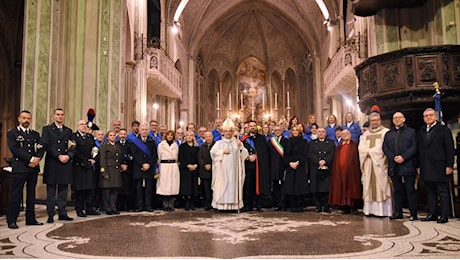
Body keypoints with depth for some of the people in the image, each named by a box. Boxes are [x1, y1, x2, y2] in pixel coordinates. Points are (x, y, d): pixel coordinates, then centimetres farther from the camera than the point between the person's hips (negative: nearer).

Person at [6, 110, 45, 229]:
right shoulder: (12, 133, 4)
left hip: (34, 167, 5)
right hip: (19, 167, -4)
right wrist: (31, 159, -17)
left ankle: (31, 219, 14)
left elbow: (41, 149, 8)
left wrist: (37, 159, -12)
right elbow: (15, 149, -10)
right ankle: (11, 220, 3)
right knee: (15, 195, -4)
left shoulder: (35, 134, 17)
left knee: (31, 194, 8)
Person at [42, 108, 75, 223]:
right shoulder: (47, 129, 4)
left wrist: (68, 156, -9)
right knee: (51, 191, 2)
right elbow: (46, 145, -8)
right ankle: (50, 215, 7)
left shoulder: (68, 131, 16)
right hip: (52, 164, -4)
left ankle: (62, 213, 13)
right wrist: (58, 156, -14)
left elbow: (73, 147, 10)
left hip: (65, 164, 4)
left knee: (63, 191, 7)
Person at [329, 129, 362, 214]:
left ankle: (354, 207, 2)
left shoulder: (355, 145, 7)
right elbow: (335, 160, 15)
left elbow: (358, 158, -1)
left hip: (351, 170, -3)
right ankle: (345, 207, 8)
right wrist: (335, 170, 4)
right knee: (342, 189, 3)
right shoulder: (339, 146, 18)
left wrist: (358, 169, -11)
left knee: (352, 188, -3)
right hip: (340, 171, 4)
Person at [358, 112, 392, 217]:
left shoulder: (385, 132, 3)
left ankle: (383, 210, -4)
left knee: (381, 186, -6)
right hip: (368, 163, 5)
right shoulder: (365, 134, 19)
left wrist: (370, 151, -5)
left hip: (379, 163, -4)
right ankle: (369, 209, 5)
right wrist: (368, 152, -9)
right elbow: (361, 147, 9)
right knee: (369, 186, 3)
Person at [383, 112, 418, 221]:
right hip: (394, 166, 4)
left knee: (411, 190, -1)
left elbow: (414, 147, -3)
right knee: (397, 190, 8)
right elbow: (385, 148, 8)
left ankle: (413, 213, 4)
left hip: (408, 165, -3)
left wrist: (403, 157, -14)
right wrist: (393, 157, -8)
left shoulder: (411, 131, 8)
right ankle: (398, 212, 14)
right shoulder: (388, 134, 18)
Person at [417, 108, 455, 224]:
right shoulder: (420, 132, 14)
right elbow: (418, 150, 13)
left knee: (443, 192, 1)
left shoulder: (444, 130, 1)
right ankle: (432, 214, 15)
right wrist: (418, 166, 8)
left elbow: (450, 149, -4)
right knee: (430, 192, 9)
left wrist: (449, 165, -11)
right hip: (426, 168, 5)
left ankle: (444, 215, 5)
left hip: (439, 167, -5)